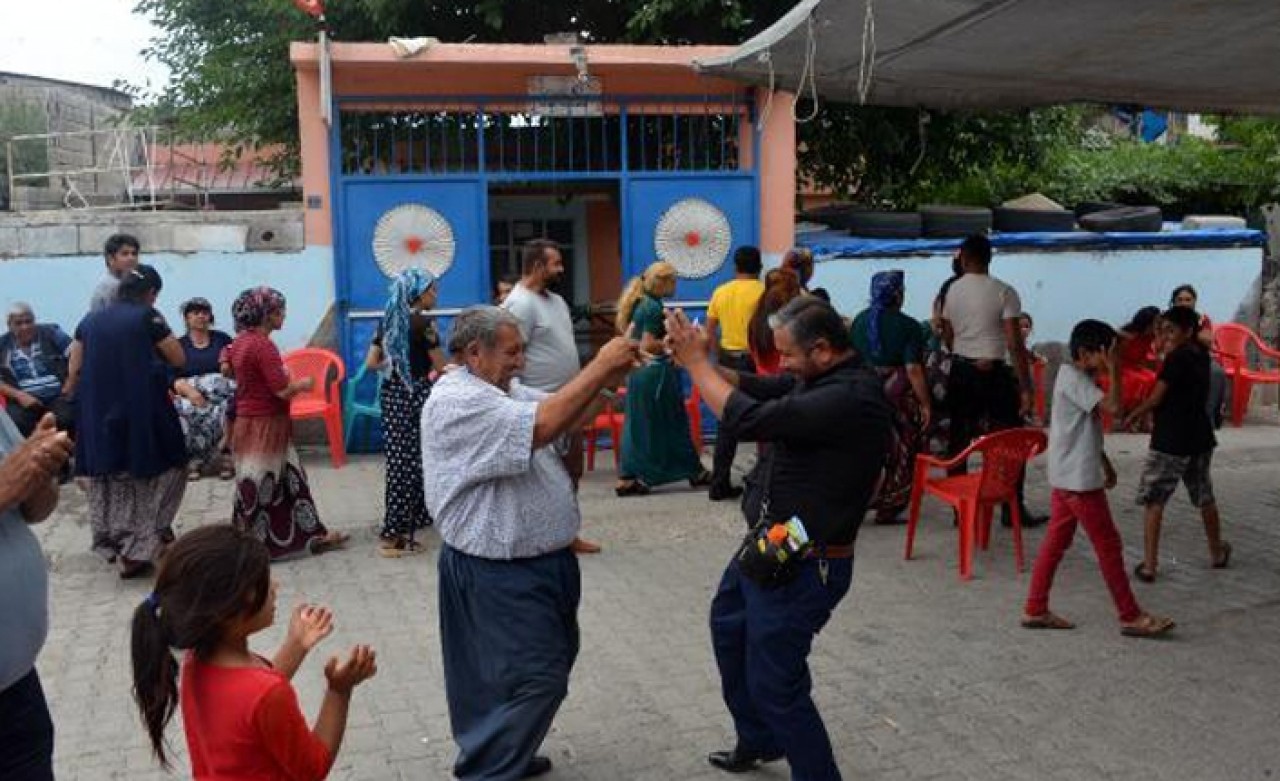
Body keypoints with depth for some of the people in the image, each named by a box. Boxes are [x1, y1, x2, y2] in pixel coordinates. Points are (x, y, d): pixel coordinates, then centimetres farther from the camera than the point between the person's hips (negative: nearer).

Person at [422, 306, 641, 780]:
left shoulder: (503, 389, 10)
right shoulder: (457, 402, -22)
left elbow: (570, 418, 9)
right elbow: (543, 426, -33)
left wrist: (607, 378, -8)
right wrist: (600, 365, -27)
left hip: (537, 560, 10)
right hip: (500, 573, -10)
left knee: (550, 663, 21)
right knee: (537, 678, -5)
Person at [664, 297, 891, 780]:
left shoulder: (851, 398, -29)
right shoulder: (821, 380, 1)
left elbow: (748, 418, -31)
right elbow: (753, 387, 6)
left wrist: (695, 362, -18)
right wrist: (699, 357, -11)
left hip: (803, 567, -11)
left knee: (775, 686, 0)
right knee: (728, 626, 29)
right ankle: (757, 741, 48)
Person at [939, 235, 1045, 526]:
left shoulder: (952, 291, 2)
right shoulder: (1003, 292, -11)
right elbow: (1015, 344, -15)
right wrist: (1026, 387, -13)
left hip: (960, 371, 5)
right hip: (994, 372, -4)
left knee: (959, 441, 9)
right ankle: (1013, 510, 8)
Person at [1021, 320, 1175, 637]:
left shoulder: (1079, 378, 15)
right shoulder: (1073, 379, -17)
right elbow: (1113, 406, -29)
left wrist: (1105, 464, 24)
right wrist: (1114, 369, -21)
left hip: (1067, 478, 10)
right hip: (1079, 480, -10)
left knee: (1055, 543, 10)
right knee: (1108, 545, -1)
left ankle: (1035, 610, 14)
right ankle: (1131, 617, 8)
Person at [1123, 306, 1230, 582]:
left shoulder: (1176, 358, -15)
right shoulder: (1202, 355, 6)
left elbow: (1156, 398, -13)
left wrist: (1131, 417, 1)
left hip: (1170, 440, -7)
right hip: (1200, 437, 7)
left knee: (1154, 501, 0)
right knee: (1205, 498, 22)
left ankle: (1149, 565, -3)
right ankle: (1217, 553, 37)